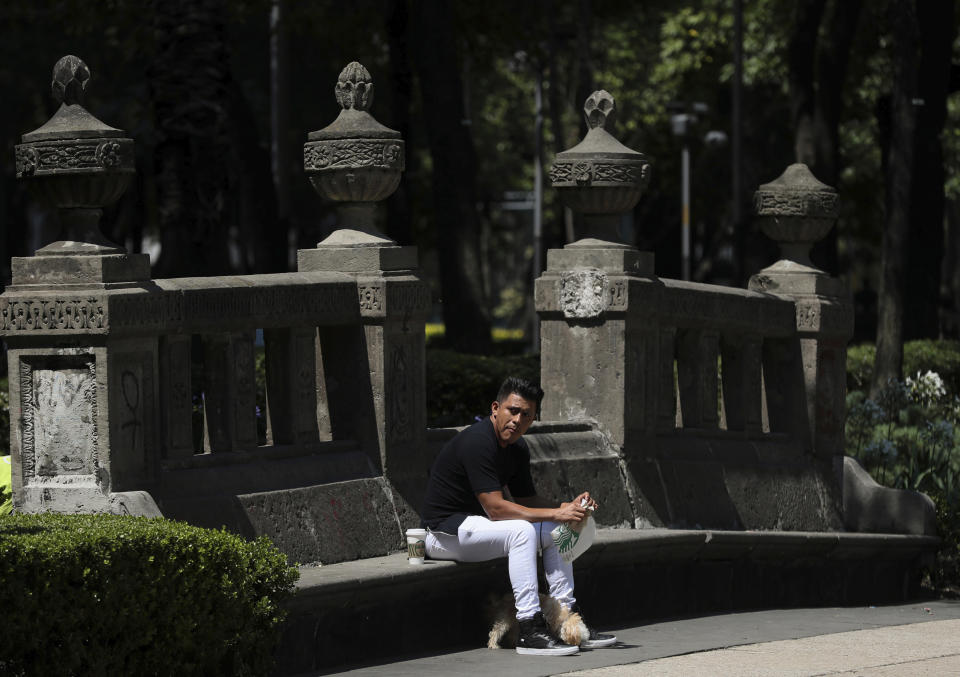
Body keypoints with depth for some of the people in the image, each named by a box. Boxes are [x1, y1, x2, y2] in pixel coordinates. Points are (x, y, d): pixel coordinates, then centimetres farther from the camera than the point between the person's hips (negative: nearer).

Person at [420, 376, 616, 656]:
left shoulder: (517, 449, 6)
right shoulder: (477, 442, -25)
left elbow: (526, 501, 10)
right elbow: (496, 508, -29)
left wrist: (569, 507, -9)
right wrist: (555, 513, -27)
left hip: (473, 523, 10)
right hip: (443, 533, -10)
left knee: (556, 530, 3)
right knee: (521, 531, -30)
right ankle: (530, 631, -31)